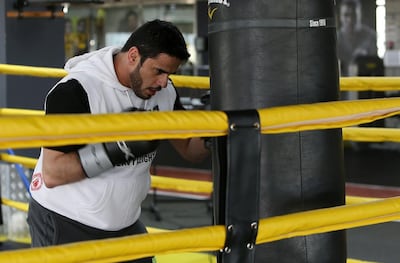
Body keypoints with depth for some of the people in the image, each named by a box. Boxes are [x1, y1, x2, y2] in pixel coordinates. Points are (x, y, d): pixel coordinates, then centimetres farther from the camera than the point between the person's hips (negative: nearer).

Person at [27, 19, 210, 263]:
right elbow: (52, 174, -24)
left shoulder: (163, 91, -3)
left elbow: (191, 150, 6)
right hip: (65, 225, -6)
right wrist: (120, 147, -32)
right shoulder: (75, 91, -23)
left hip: (125, 224, 6)